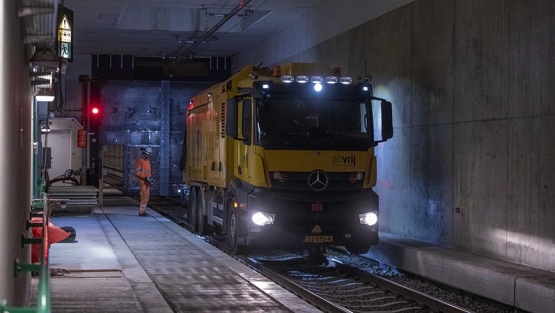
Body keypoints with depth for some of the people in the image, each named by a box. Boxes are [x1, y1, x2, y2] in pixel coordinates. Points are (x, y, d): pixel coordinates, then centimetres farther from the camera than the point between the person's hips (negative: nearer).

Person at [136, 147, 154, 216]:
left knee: (146, 197, 8)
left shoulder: (148, 161, 14)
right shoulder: (140, 161, -12)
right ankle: (142, 212, -7)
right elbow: (137, 172, -17)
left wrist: (151, 178, 4)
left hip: (147, 181, 8)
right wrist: (146, 178, -21)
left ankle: (142, 211, 14)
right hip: (142, 181, -8)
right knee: (144, 196, -11)